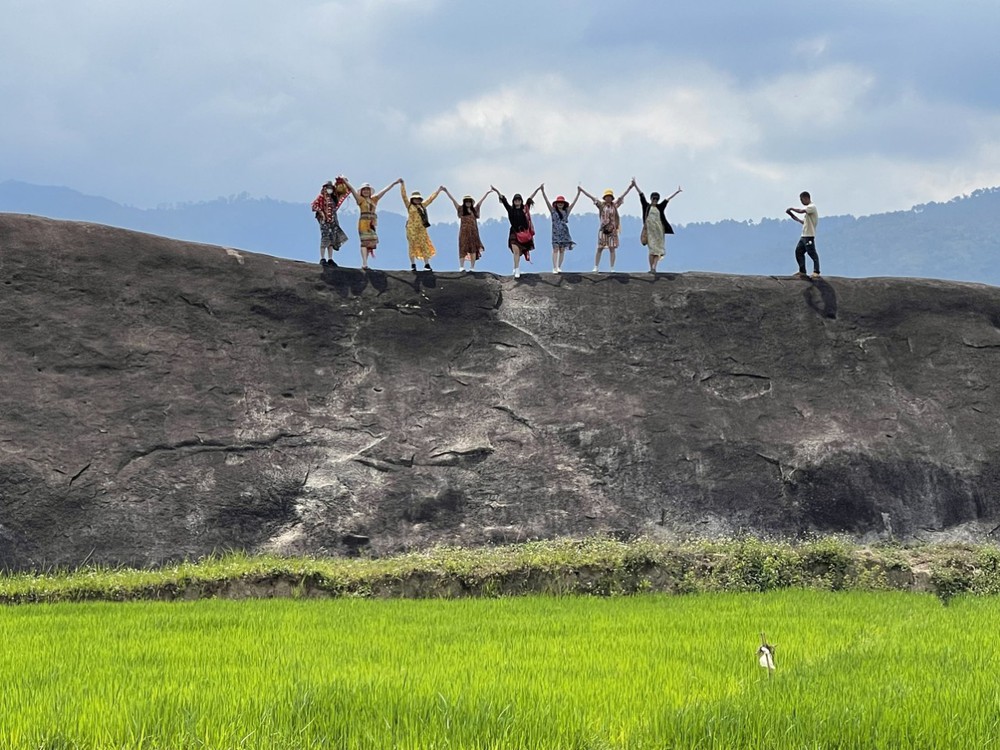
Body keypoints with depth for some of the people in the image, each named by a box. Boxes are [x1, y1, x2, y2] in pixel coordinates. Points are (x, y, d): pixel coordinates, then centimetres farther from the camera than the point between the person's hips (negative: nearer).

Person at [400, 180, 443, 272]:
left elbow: (431, 198, 27)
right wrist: (402, 184, -2)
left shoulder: (422, 206, 18)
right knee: (413, 246, -3)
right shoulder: (409, 205, 7)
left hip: (421, 229, 4)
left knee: (425, 246, -2)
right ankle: (413, 265, 2)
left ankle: (427, 265, -2)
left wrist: (439, 190, 33)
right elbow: (404, 195, 3)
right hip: (412, 228, -4)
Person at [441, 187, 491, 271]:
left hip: (473, 232, 3)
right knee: (463, 249, -4)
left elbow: (481, 200, 19)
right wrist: (446, 192, 0)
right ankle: (462, 267, -4)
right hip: (464, 232, -3)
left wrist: (487, 193, 21)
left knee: (473, 249, 0)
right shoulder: (461, 209, 6)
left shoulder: (474, 210, 13)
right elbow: (453, 199, 3)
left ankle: (472, 267, 3)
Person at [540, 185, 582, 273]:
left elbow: (573, 202, 8)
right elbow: (547, 201, -3)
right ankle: (554, 268, -13)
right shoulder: (553, 211, 4)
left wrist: (578, 193, 2)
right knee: (555, 249, -9)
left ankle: (559, 267, 6)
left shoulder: (566, 211, 10)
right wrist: (543, 191, -12)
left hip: (564, 233, 3)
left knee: (562, 250, 2)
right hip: (556, 232, -3)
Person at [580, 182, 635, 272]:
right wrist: (582, 190, -5)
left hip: (612, 230, 1)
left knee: (612, 249, 1)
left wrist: (629, 188, -4)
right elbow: (592, 197, -2)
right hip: (603, 229, -1)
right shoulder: (601, 205, 2)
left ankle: (612, 268, 4)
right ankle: (596, 267, 6)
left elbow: (622, 196, 3)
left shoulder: (615, 205, 5)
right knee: (599, 249, 1)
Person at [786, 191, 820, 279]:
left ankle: (816, 272, -10)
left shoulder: (812, 207, -9)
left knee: (812, 253, -10)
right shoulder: (808, 208, 21)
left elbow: (801, 211, -25)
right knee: (798, 251, 8)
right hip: (804, 235, 10)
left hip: (809, 236, -10)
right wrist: (796, 219, 18)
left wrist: (792, 209, -11)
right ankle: (802, 272, 11)